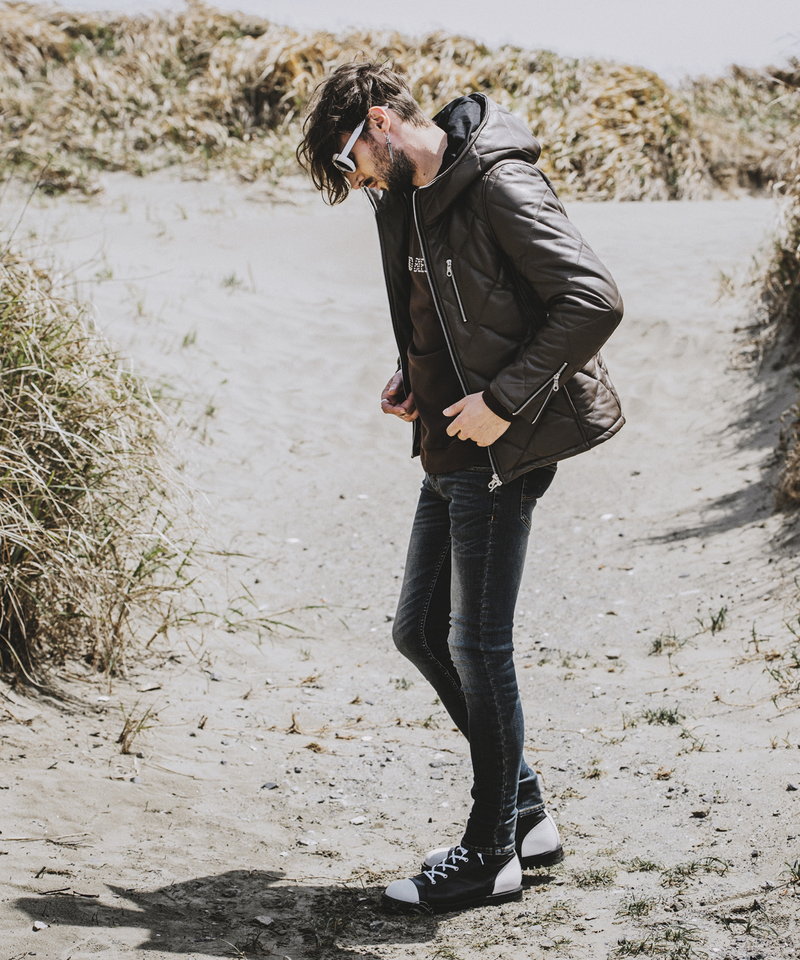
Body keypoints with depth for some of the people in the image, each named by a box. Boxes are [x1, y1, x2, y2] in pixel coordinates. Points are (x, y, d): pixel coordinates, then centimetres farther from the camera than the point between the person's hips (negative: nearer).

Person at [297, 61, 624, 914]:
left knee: (477, 643, -3)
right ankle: (525, 813, 25)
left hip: (501, 452, -10)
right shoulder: (410, 198, 13)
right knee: (420, 632, 13)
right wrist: (413, 378, 9)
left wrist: (505, 401, -22)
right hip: (451, 452, 10)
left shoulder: (499, 187, -15)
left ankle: (490, 854, 11)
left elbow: (593, 300, -23)